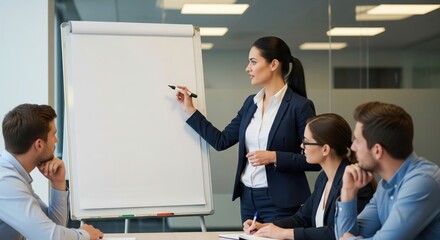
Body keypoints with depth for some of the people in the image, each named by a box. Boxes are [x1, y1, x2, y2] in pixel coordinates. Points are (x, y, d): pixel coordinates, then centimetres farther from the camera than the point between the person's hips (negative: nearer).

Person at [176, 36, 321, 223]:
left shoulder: (300, 106, -11)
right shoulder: (251, 103, 10)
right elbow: (221, 141, 11)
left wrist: (274, 157, -20)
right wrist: (190, 110, 11)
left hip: (280, 202, -6)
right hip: (248, 198, 7)